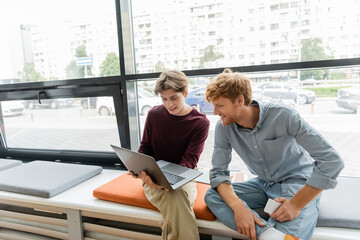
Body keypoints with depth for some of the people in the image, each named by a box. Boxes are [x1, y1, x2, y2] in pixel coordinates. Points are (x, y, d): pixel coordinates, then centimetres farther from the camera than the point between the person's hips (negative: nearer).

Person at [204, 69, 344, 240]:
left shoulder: (282, 115, -23)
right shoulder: (223, 127, -11)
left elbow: (332, 161, -21)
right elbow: (218, 172, -8)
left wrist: (296, 204, -24)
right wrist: (237, 206, -27)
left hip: (297, 183, -5)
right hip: (263, 184, 5)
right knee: (212, 196, -20)